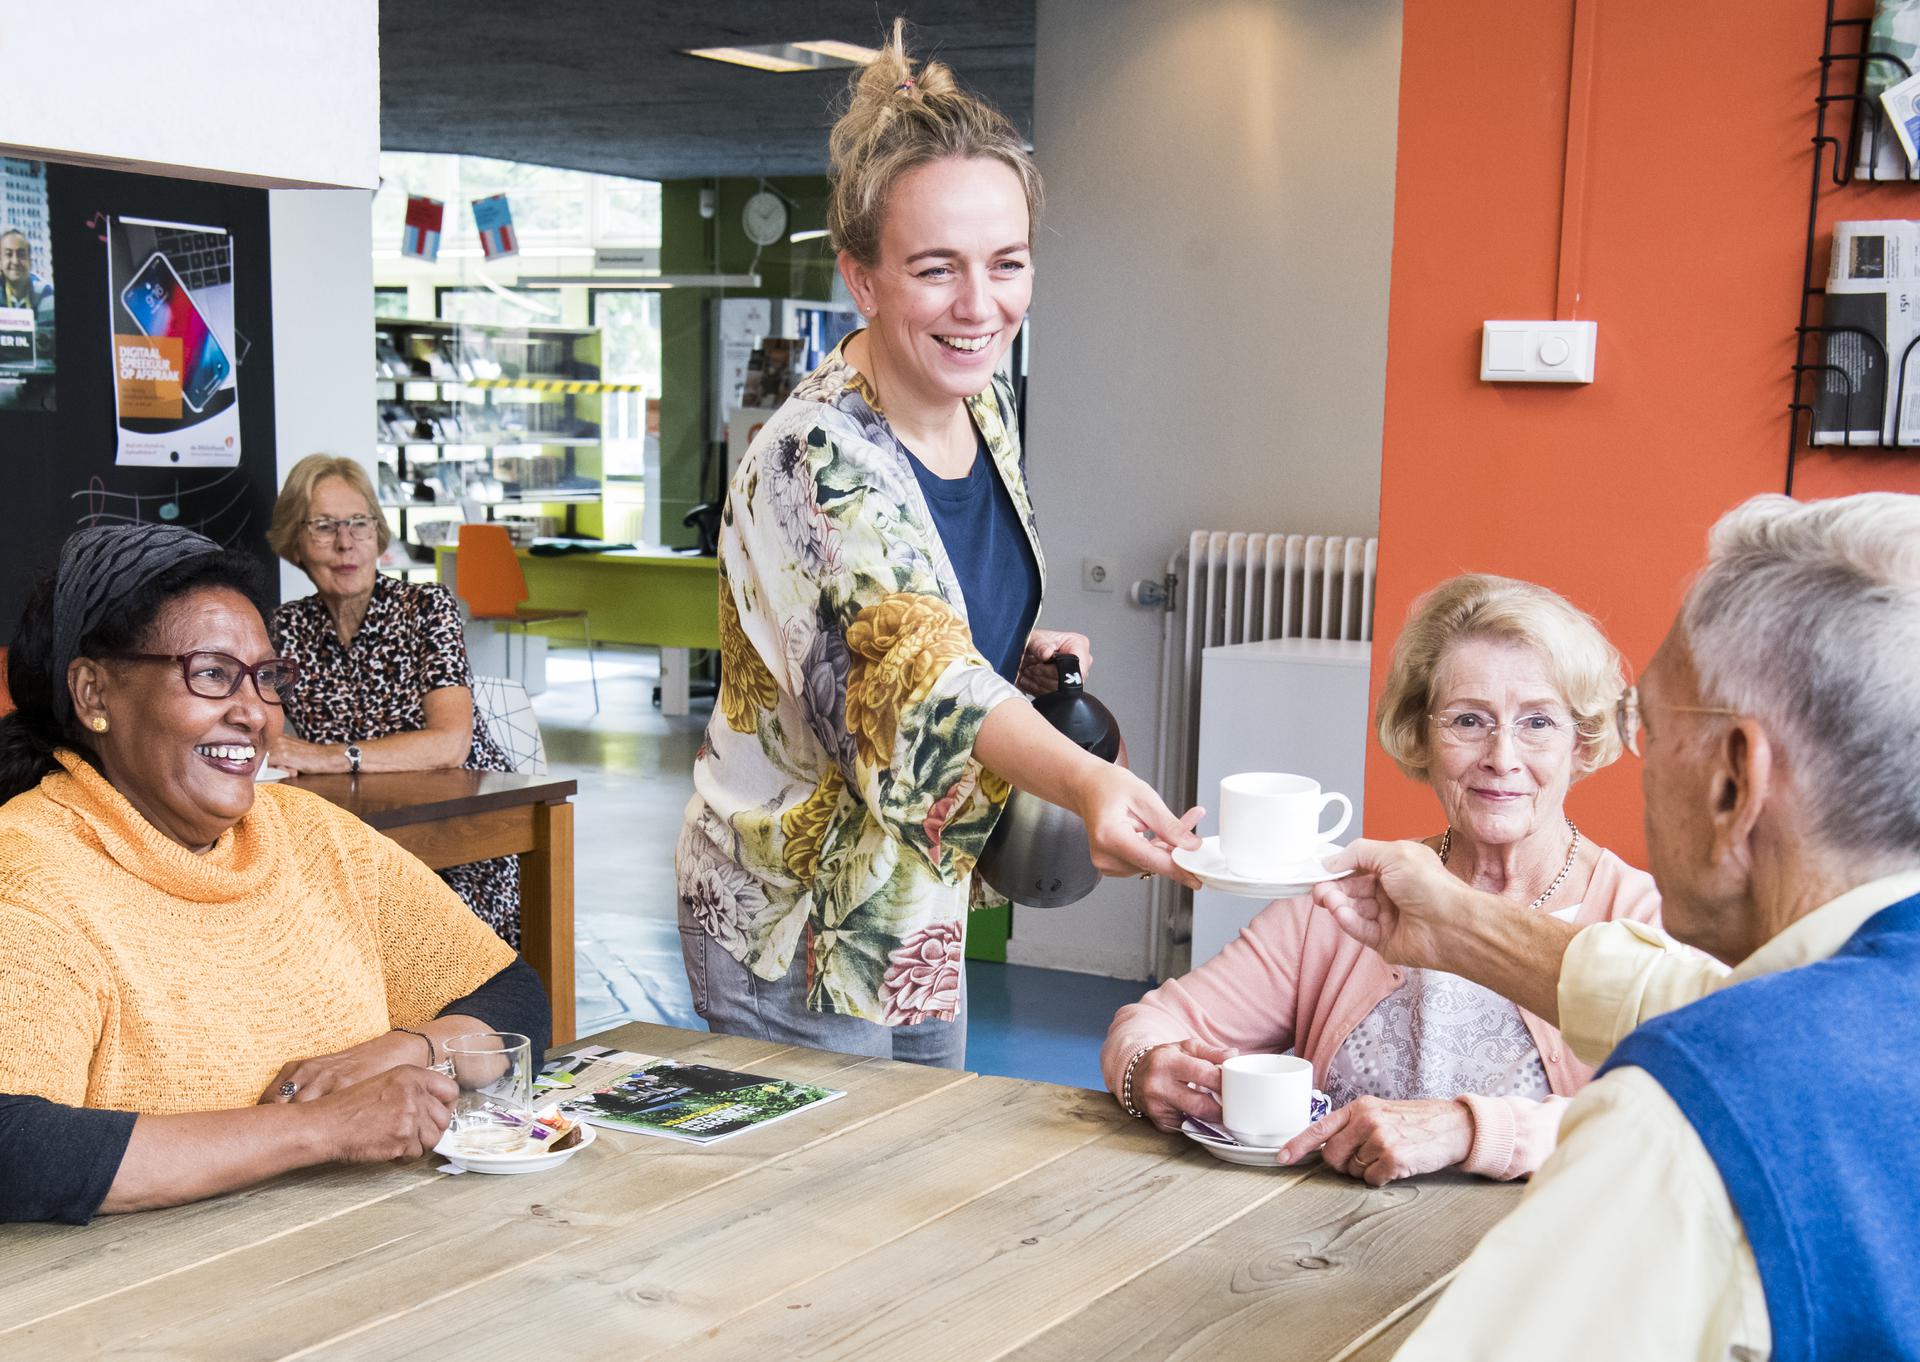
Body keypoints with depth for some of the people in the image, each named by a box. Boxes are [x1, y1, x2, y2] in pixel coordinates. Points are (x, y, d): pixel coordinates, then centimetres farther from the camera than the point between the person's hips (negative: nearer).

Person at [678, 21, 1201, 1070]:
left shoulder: (981, 403, -2)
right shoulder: (817, 459, -27)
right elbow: (918, 670, -43)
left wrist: (1024, 655, -5)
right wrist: (1088, 784, -59)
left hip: (921, 911, 8)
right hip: (798, 931, -8)